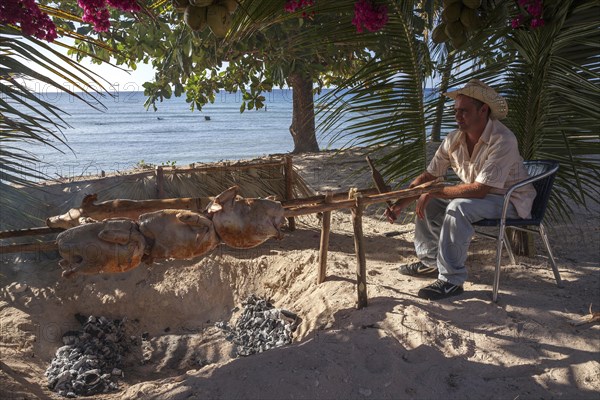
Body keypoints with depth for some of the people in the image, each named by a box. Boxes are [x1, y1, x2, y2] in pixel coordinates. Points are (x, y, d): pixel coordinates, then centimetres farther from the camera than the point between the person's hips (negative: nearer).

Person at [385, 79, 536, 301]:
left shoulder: (503, 141, -27)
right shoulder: (454, 139, -5)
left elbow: (479, 190, -32)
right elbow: (427, 176, -1)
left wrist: (435, 192, -27)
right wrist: (400, 204, -12)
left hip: (509, 200, -8)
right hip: (479, 194, 8)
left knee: (458, 207, -33)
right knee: (426, 202, 1)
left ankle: (451, 280, -24)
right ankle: (430, 261, 17)